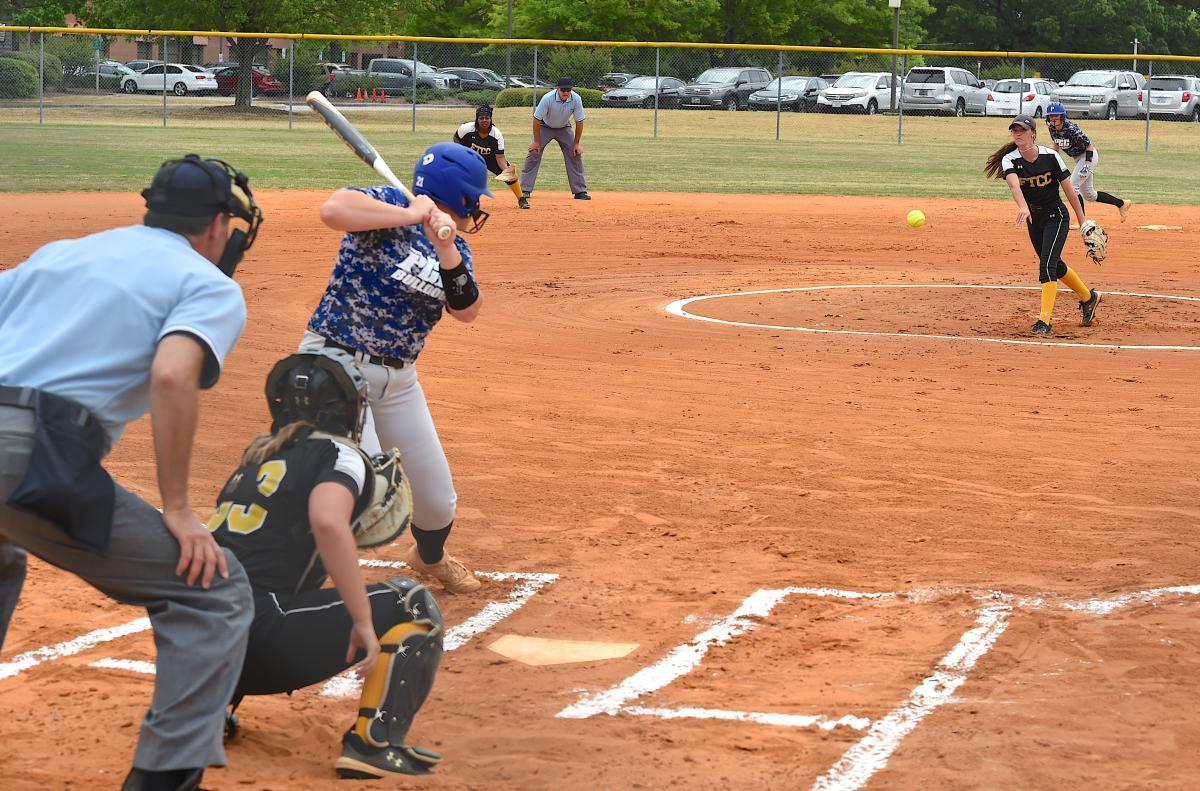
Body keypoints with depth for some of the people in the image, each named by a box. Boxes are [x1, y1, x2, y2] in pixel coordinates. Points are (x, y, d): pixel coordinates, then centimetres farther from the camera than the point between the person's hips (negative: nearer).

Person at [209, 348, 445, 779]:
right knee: (413, 604, 5)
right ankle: (374, 742, -9)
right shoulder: (339, 454, 2)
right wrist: (364, 621, -16)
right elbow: (327, 522, -19)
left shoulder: (258, 456, 24)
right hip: (259, 638, -8)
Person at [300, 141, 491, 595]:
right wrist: (411, 215, -27)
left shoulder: (454, 248, 8)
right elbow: (333, 210, -34)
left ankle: (430, 557, 47)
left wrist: (446, 251, -23)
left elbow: (466, 311, -8)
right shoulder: (389, 207, -13)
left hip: (398, 379, 7)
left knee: (437, 498, 14)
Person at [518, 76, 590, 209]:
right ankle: (524, 191, -11)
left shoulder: (576, 99, -25)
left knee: (575, 155, -3)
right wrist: (536, 141, -20)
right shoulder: (548, 98, -33)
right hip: (545, 127, -3)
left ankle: (580, 191, 6)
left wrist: (576, 144, -12)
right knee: (533, 154, -14)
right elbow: (537, 120, -24)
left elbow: (579, 122, -14)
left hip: (564, 128, 3)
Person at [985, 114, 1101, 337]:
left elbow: (1068, 188, -8)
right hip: (1033, 218, 4)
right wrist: (1023, 207, -55)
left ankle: (1045, 321, -21)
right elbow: (1014, 184, -35)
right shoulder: (1010, 160, -14)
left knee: (1047, 265, -19)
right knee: (1055, 266, 18)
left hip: (1056, 216, -4)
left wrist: (1082, 219, -5)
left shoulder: (1050, 157, -16)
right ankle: (1088, 297, 42)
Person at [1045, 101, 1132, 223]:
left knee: (1072, 186, -19)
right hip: (1078, 158, 9)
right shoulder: (1052, 129, -6)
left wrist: (1086, 166, -32)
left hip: (1089, 156, -8)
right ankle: (1122, 203, 26)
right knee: (1088, 195, 13)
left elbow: (1090, 145, -25)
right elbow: (1056, 144, 15)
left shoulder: (1071, 129, -27)